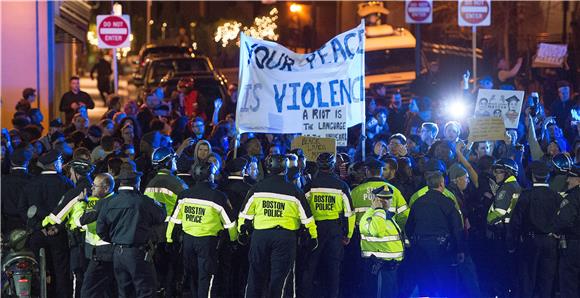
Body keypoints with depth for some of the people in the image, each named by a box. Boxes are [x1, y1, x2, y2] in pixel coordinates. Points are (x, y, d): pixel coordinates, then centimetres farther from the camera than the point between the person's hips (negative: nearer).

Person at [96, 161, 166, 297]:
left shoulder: (110, 202, 0)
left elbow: (100, 229, 5)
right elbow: (161, 217, -1)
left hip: (118, 253, 6)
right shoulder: (143, 201, -14)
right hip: (138, 253, -5)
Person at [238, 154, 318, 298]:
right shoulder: (294, 191, -2)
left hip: (260, 236, 1)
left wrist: (242, 232, 22)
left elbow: (245, 214, 8)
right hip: (285, 237, -1)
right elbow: (307, 217, 2)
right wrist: (313, 236, 13)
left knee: (256, 275, 10)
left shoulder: (256, 189, 1)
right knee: (278, 277, 4)